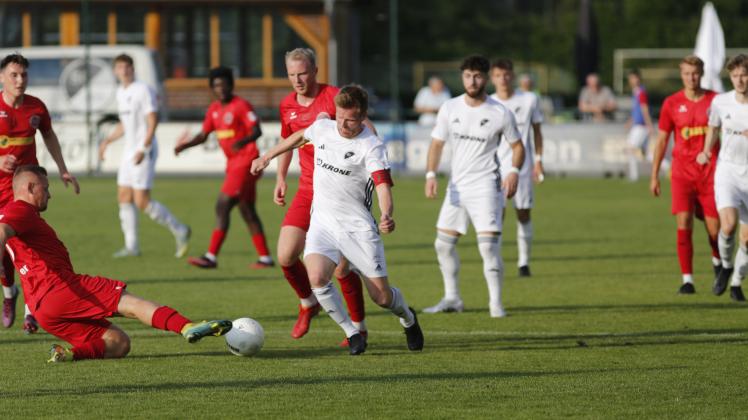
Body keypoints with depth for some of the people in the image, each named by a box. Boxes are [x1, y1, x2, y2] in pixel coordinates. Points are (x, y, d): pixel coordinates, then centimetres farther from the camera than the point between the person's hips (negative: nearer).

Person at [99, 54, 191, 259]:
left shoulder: (143, 90, -12)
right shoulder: (121, 92, 14)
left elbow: (153, 121, -17)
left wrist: (143, 149, -24)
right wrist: (107, 141, 17)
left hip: (144, 152, -9)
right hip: (129, 151, 9)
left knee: (142, 201, -12)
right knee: (124, 197, 4)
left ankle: (179, 230, 1)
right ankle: (132, 246, 8)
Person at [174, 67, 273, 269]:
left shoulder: (241, 106, -13)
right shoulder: (214, 109, 11)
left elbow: (257, 131, -20)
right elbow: (203, 135, 15)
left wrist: (243, 141, -39)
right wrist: (185, 145, -2)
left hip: (246, 163, -9)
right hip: (233, 164, 9)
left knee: (222, 207, -13)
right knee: (247, 211, 13)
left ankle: (211, 257, -14)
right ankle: (265, 258, 19)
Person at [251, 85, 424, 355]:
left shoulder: (372, 146, -16)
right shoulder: (323, 128, 1)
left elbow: (383, 185, -28)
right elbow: (299, 137, 24)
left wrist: (387, 216, -47)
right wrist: (267, 157, 32)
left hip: (358, 227, -4)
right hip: (323, 222, 4)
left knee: (381, 296, 0)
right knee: (317, 278, -24)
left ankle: (409, 320, 37)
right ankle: (352, 334, -4)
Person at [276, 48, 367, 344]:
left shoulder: (334, 98, -12)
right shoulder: (287, 105, 7)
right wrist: (280, 178, 17)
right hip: (307, 191, 5)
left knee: (340, 267, -7)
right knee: (286, 256, -7)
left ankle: (359, 327, 12)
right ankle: (308, 304, 22)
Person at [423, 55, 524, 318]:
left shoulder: (500, 114, -6)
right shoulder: (450, 108, 2)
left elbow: (517, 146, 4)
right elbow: (437, 143, 9)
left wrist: (514, 172, -13)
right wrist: (431, 174, -5)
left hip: (485, 185, -5)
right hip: (457, 185, 5)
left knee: (489, 245, -15)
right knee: (443, 243, 7)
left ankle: (496, 303, -6)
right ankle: (452, 299, 20)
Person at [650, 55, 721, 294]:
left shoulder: (716, 101, 2)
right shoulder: (672, 103, 2)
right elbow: (661, 140, 8)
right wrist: (654, 175, 6)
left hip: (710, 173, 0)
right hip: (682, 172, 0)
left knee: (714, 229, 1)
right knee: (684, 225, -13)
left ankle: (718, 261, 35)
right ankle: (687, 280, -9)